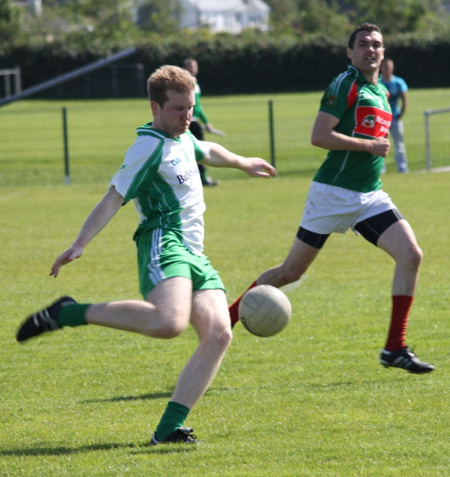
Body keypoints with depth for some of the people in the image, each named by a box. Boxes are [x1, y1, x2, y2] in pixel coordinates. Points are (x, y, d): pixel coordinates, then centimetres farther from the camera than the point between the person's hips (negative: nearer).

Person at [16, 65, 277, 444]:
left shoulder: (183, 138, 21)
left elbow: (209, 153, 46)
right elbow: (114, 197, -14)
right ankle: (69, 313, -19)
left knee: (219, 333, -11)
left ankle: (170, 427, -13)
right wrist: (80, 244, -24)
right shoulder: (151, 146, -7)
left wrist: (244, 164, 63)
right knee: (169, 322, -35)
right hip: (163, 243, -9)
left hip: (194, 255, 9)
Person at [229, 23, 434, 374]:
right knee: (291, 272, 0)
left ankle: (395, 348, -8)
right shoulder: (346, 85, -9)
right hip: (333, 194, -7)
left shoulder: (382, 92, 16)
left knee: (411, 256, -11)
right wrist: (369, 145, -17)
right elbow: (319, 136, -19)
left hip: (370, 196, 7)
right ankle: (229, 316, 20)